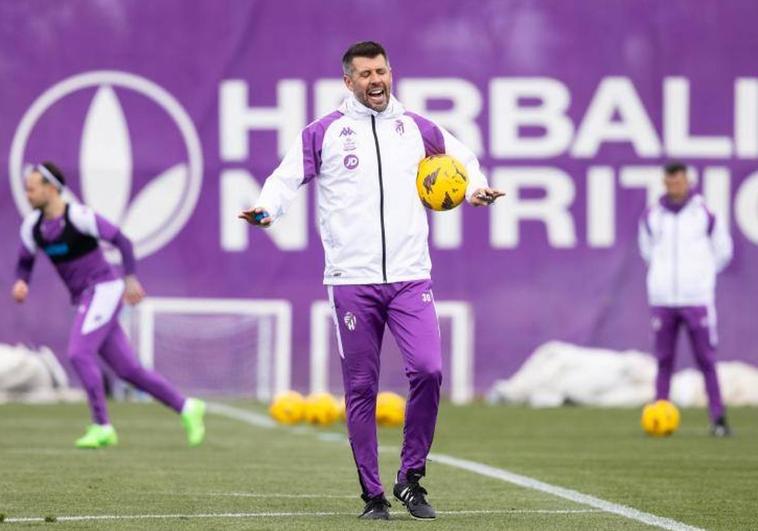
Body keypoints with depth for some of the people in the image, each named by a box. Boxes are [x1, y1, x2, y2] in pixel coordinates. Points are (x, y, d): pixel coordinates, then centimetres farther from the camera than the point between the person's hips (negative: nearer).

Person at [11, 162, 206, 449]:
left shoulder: (79, 216, -16)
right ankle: (187, 408, 17)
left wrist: (130, 279, -26)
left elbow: (121, 240, -15)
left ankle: (101, 427, -13)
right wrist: (21, 283, -8)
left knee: (79, 354, -20)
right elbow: (25, 263, 15)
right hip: (85, 299, 7)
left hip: (103, 291, -7)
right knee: (128, 370, 6)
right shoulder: (32, 225, 5)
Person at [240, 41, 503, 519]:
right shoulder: (325, 133, 4)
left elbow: (463, 157, 25)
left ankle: (410, 479, 1)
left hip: (410, 279, 1)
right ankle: (372, 494, 10)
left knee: (428, 371, -15)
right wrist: (267, 208, -15)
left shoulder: (417, 129, 11)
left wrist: (475, 188, 5)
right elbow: (288, 176, 5)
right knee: (361, 389, 1)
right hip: (352, 281, -1)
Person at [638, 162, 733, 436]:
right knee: (664, 361, 4)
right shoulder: (652, 216, 6)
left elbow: (723, 250, 11)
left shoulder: (705, 213, 0)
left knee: (706, 361, -4)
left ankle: (718, 418, -2)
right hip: (663, 300, 2)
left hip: (697, 299, -2)